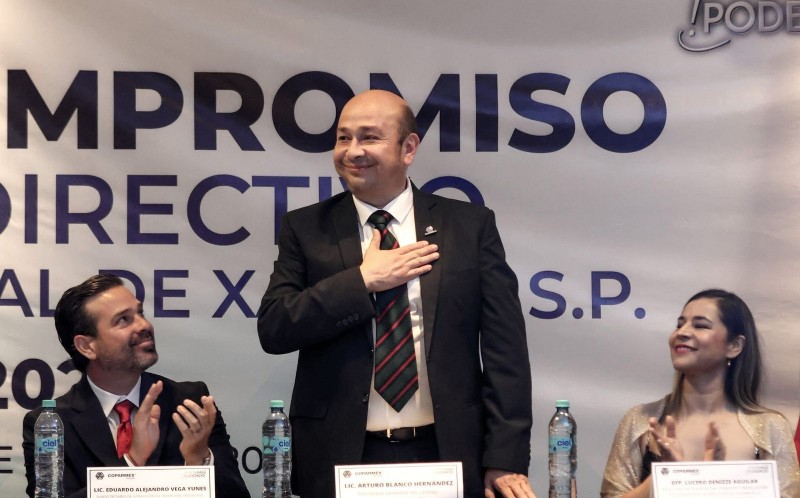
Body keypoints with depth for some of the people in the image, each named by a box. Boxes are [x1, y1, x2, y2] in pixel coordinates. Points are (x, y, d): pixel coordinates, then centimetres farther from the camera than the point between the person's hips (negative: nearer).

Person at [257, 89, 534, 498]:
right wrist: (362, 280, -12)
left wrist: (506, 461, -6)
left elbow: (504, 349, 0)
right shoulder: (305, 229, 4)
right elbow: (273, 330, -5)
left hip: (448, 455, 0)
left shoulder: (470, 226, 3)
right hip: (339, 459, 1)